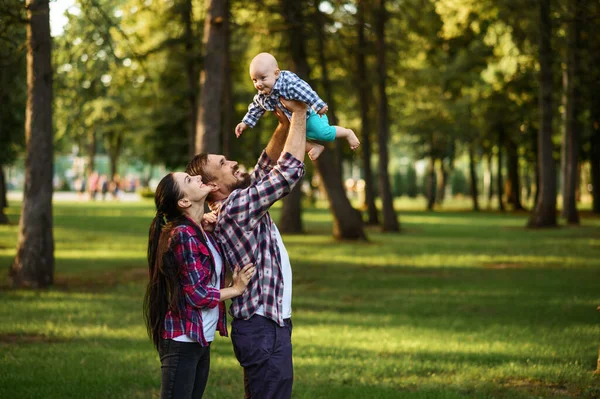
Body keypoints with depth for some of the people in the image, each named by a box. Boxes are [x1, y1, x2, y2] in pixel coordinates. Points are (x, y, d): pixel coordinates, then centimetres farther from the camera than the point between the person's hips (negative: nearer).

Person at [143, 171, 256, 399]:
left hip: (201, 339, 9)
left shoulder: (200, 231, 9)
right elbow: (197, 294, -19)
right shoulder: (184, 235, -17)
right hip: (183, 339, -9)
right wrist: (237, 289, -4)